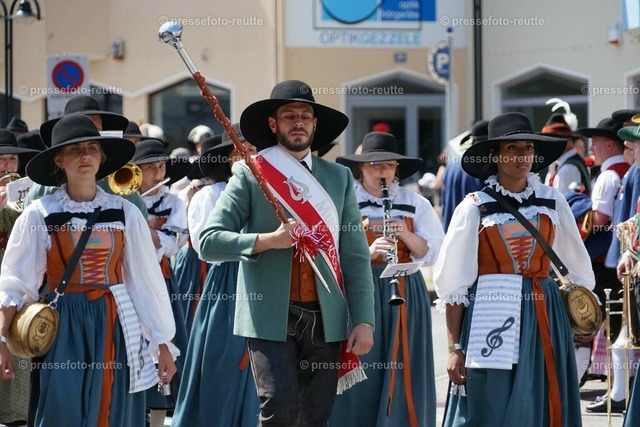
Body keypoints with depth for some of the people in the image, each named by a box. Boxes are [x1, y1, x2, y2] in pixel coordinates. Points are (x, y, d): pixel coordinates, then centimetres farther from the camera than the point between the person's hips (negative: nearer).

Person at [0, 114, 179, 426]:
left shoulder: (125, 213, 3)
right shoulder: (39, 215, -3)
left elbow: (146, 279, 4)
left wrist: (163, 345, 2)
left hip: (116, 328, 2)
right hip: (64, 330, -2)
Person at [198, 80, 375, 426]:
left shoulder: (339, 178, 13)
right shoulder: (250, 175, 2)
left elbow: (356, 255, 10)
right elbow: (208, 241, -4)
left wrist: (363, 320, 2)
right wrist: (268, 240, -16)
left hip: (325, 320, 3)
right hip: (270, 318, -3)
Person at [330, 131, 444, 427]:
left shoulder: (415, 204, 8)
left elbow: (431, 253, 4)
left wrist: (407, 235, -13)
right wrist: (367, 251, -22)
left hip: (405, 293, 2)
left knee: (401, 372, 2)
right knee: (362, 372, -3)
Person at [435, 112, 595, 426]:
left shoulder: (552, 202, 7)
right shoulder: (475, 208, -2)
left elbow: (578, 263, 18)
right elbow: (454, 283, -2)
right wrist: (454, 347, -7)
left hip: (543, 314, 3)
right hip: (492, 317, -3)